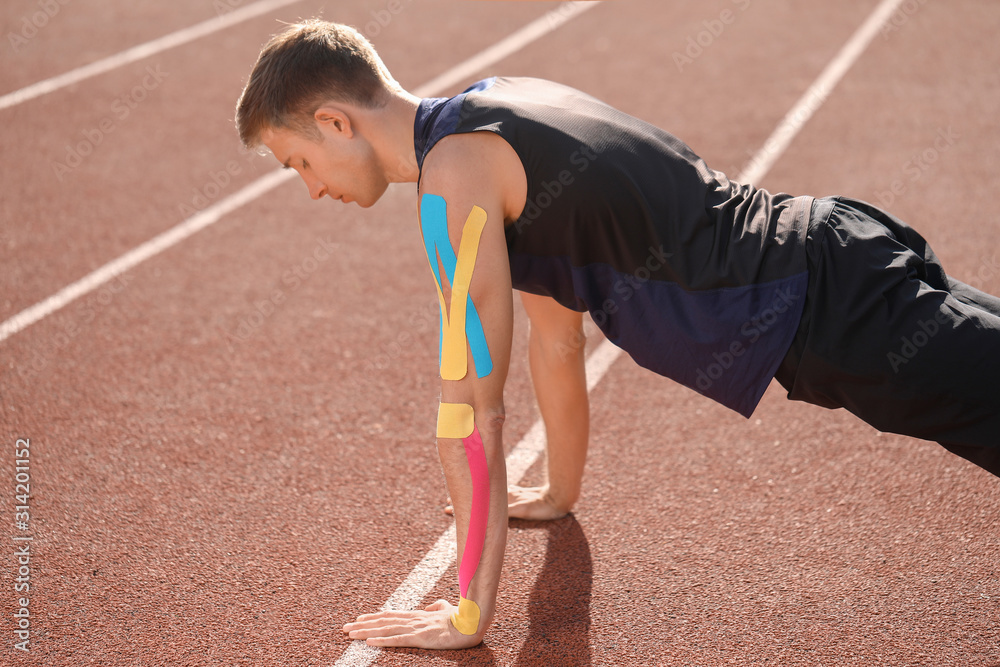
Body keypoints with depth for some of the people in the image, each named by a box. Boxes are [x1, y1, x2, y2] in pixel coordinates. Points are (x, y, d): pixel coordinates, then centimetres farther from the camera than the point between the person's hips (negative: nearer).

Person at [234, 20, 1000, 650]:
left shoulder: (455, 171, -16)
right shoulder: (494, 106, 12)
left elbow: (474, 408, -16)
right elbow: (556, 330, 22)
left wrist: (469, 615, -7)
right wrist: (560, 492, 31)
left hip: (833, 315, -9)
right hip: (835, 257, 9)